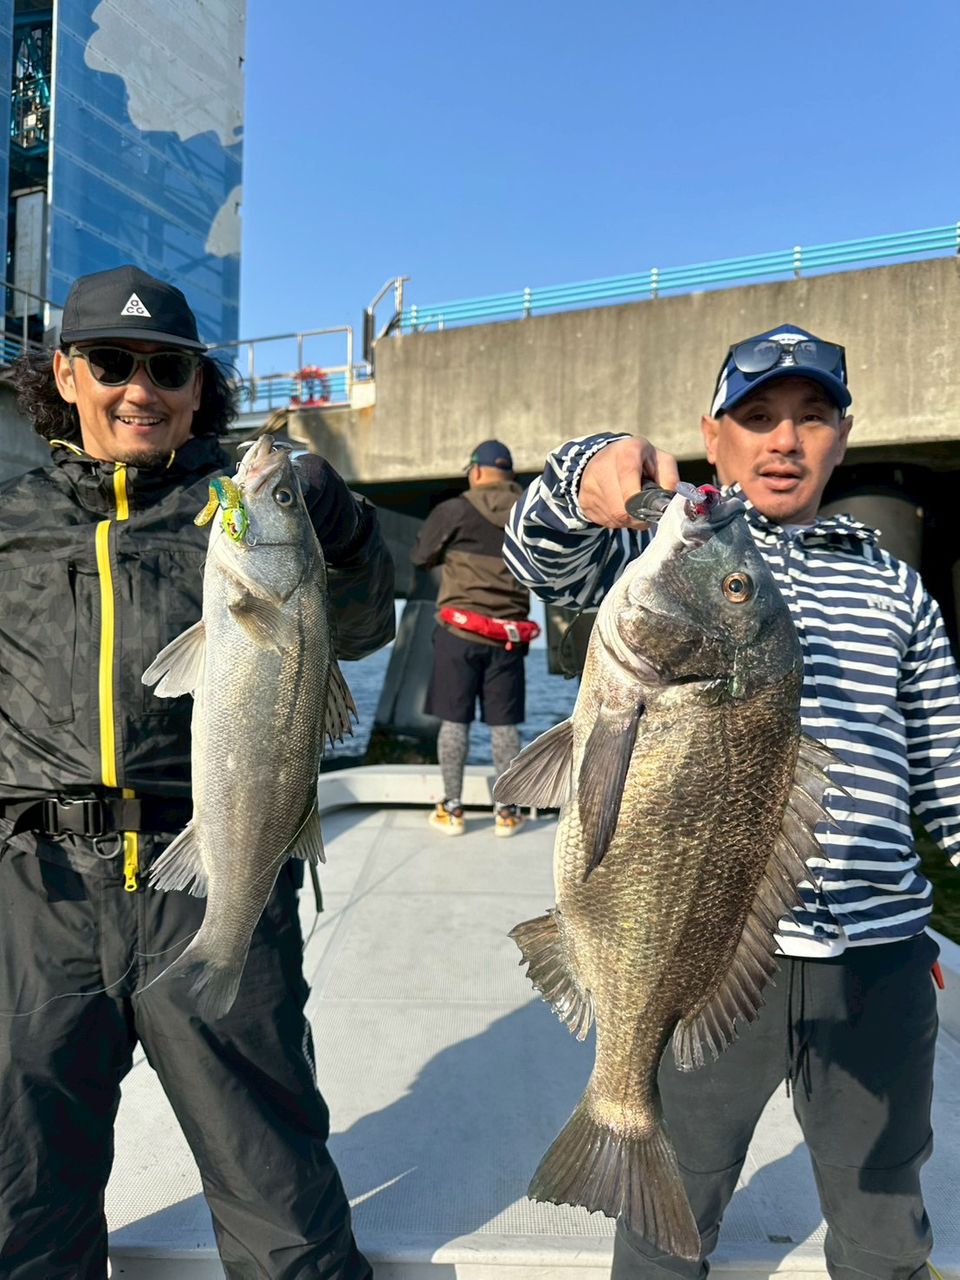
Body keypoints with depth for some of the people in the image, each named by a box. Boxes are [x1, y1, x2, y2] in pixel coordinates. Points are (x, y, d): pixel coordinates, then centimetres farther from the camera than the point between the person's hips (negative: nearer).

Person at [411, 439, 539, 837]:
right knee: (504, 724, 9)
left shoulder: (455, 511, -7)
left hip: (461, 631, -3)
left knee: (454, 720, 6)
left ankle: (451, 809, 13)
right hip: (509, 635, 3)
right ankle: (507, 811, 16)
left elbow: (421, 557, 4)